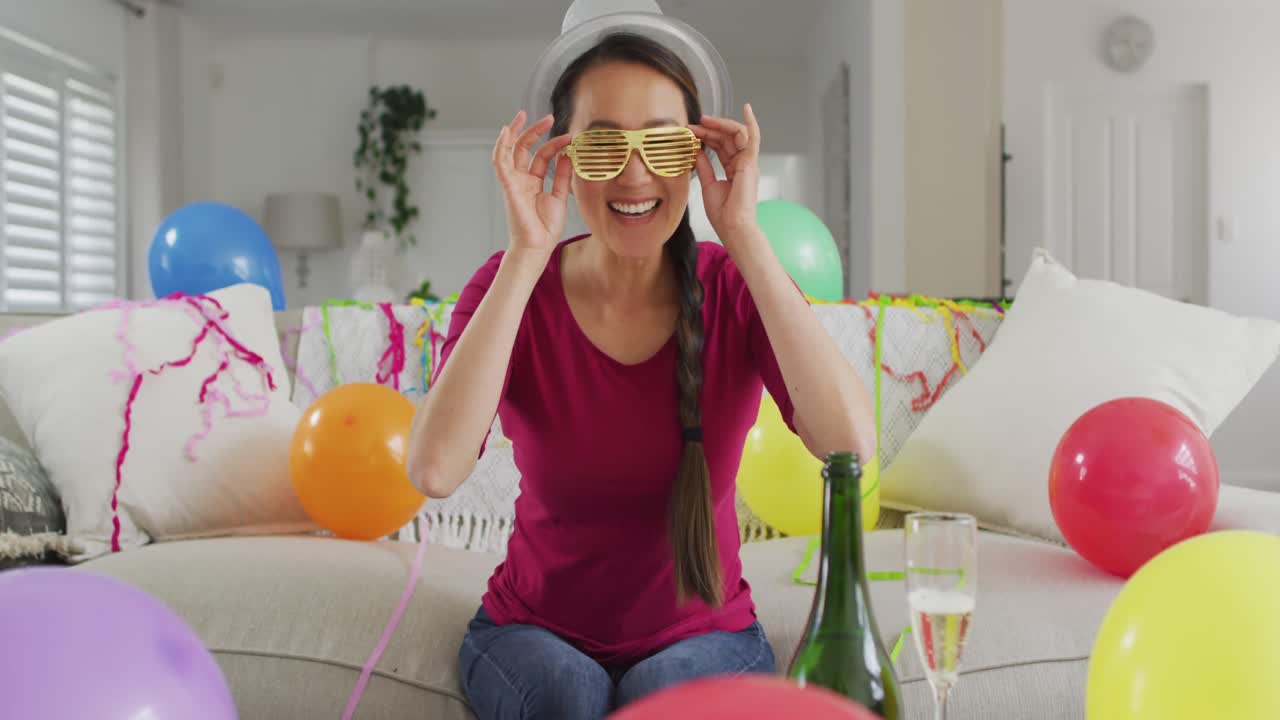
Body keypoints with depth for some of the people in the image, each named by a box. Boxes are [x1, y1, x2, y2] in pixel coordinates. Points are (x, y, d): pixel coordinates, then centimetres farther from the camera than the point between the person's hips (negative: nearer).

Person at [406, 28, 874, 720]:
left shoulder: (738, 286, -10)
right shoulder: (512, 284, -11)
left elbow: (850, 444, -28)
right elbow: (434, 472, -27)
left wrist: (744, 236, -26)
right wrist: (526, 254, -27)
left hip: (703, 635, 0)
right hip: (534, 630, 1)